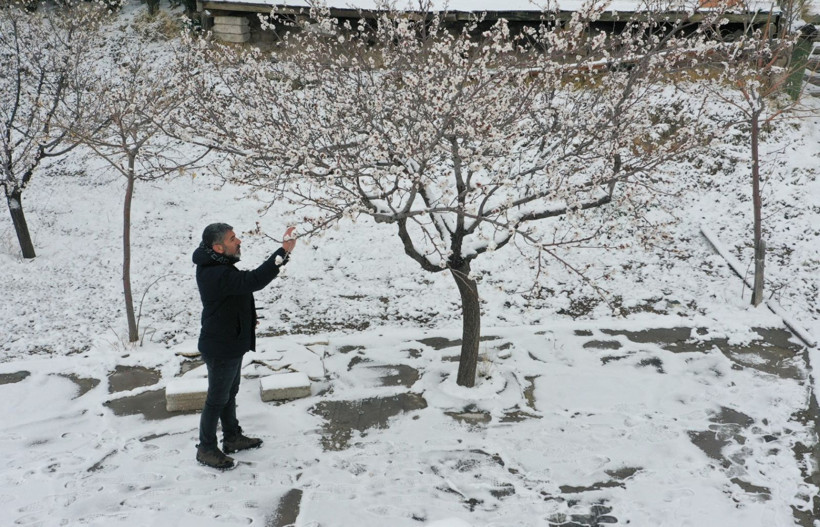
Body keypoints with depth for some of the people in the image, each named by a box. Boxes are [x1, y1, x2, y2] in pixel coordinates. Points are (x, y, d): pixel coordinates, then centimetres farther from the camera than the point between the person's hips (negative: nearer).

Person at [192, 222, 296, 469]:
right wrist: (284, 251, -43)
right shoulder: (215, 274, -32)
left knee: (230, 393, 23)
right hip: (221, 349, -10)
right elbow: (254, 280, -43)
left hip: (230, 344, 10)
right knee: (217, 399, 7)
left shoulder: (215, 265, 2)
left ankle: (232, 437, 40)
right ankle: (206, 448, 23)